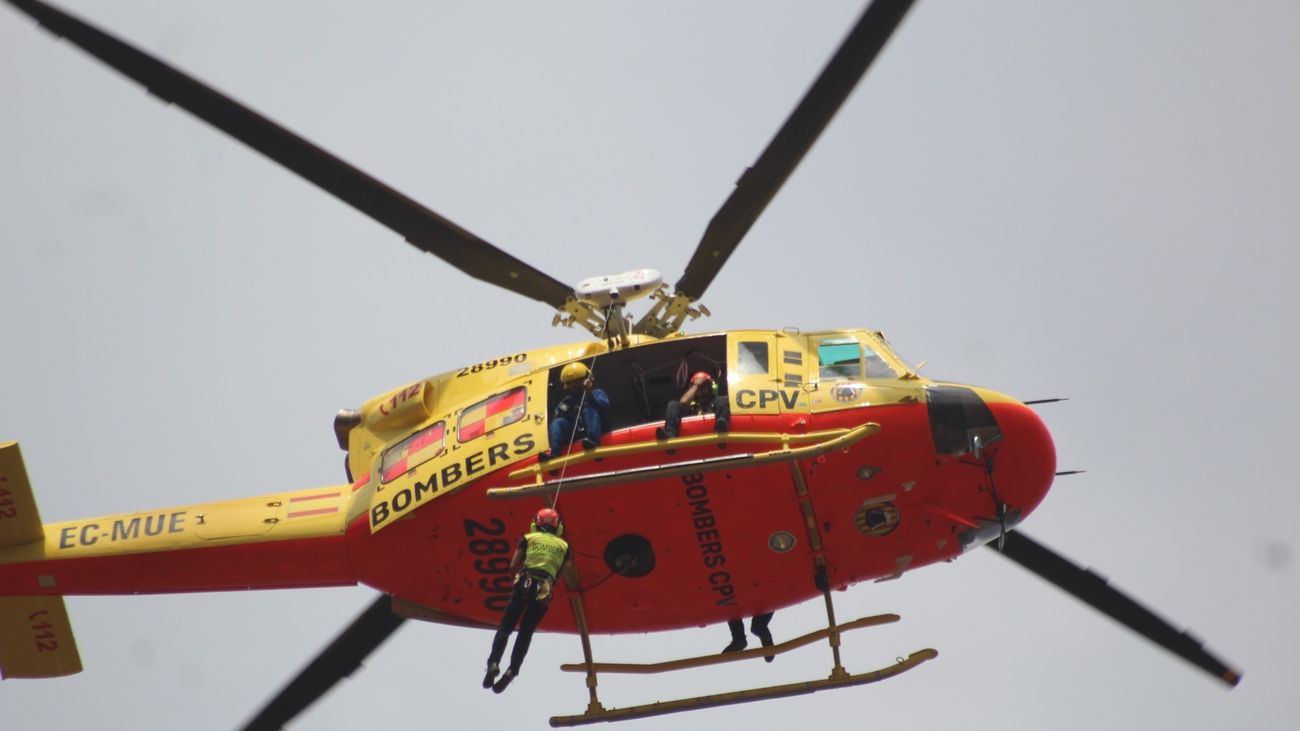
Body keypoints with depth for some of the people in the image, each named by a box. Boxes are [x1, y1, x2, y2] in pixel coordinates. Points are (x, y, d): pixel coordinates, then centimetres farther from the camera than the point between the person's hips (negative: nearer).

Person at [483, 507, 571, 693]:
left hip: (525, 583, -1)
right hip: (545, 589, 1)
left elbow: (513, 567, 7)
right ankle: (512, 669, -12)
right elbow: (559, 574, 17)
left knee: (505, 627, 2)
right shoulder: (563, 545, 20)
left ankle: (493, 662, -20)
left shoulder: (528, 538, 15)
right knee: (526, 632, 7)